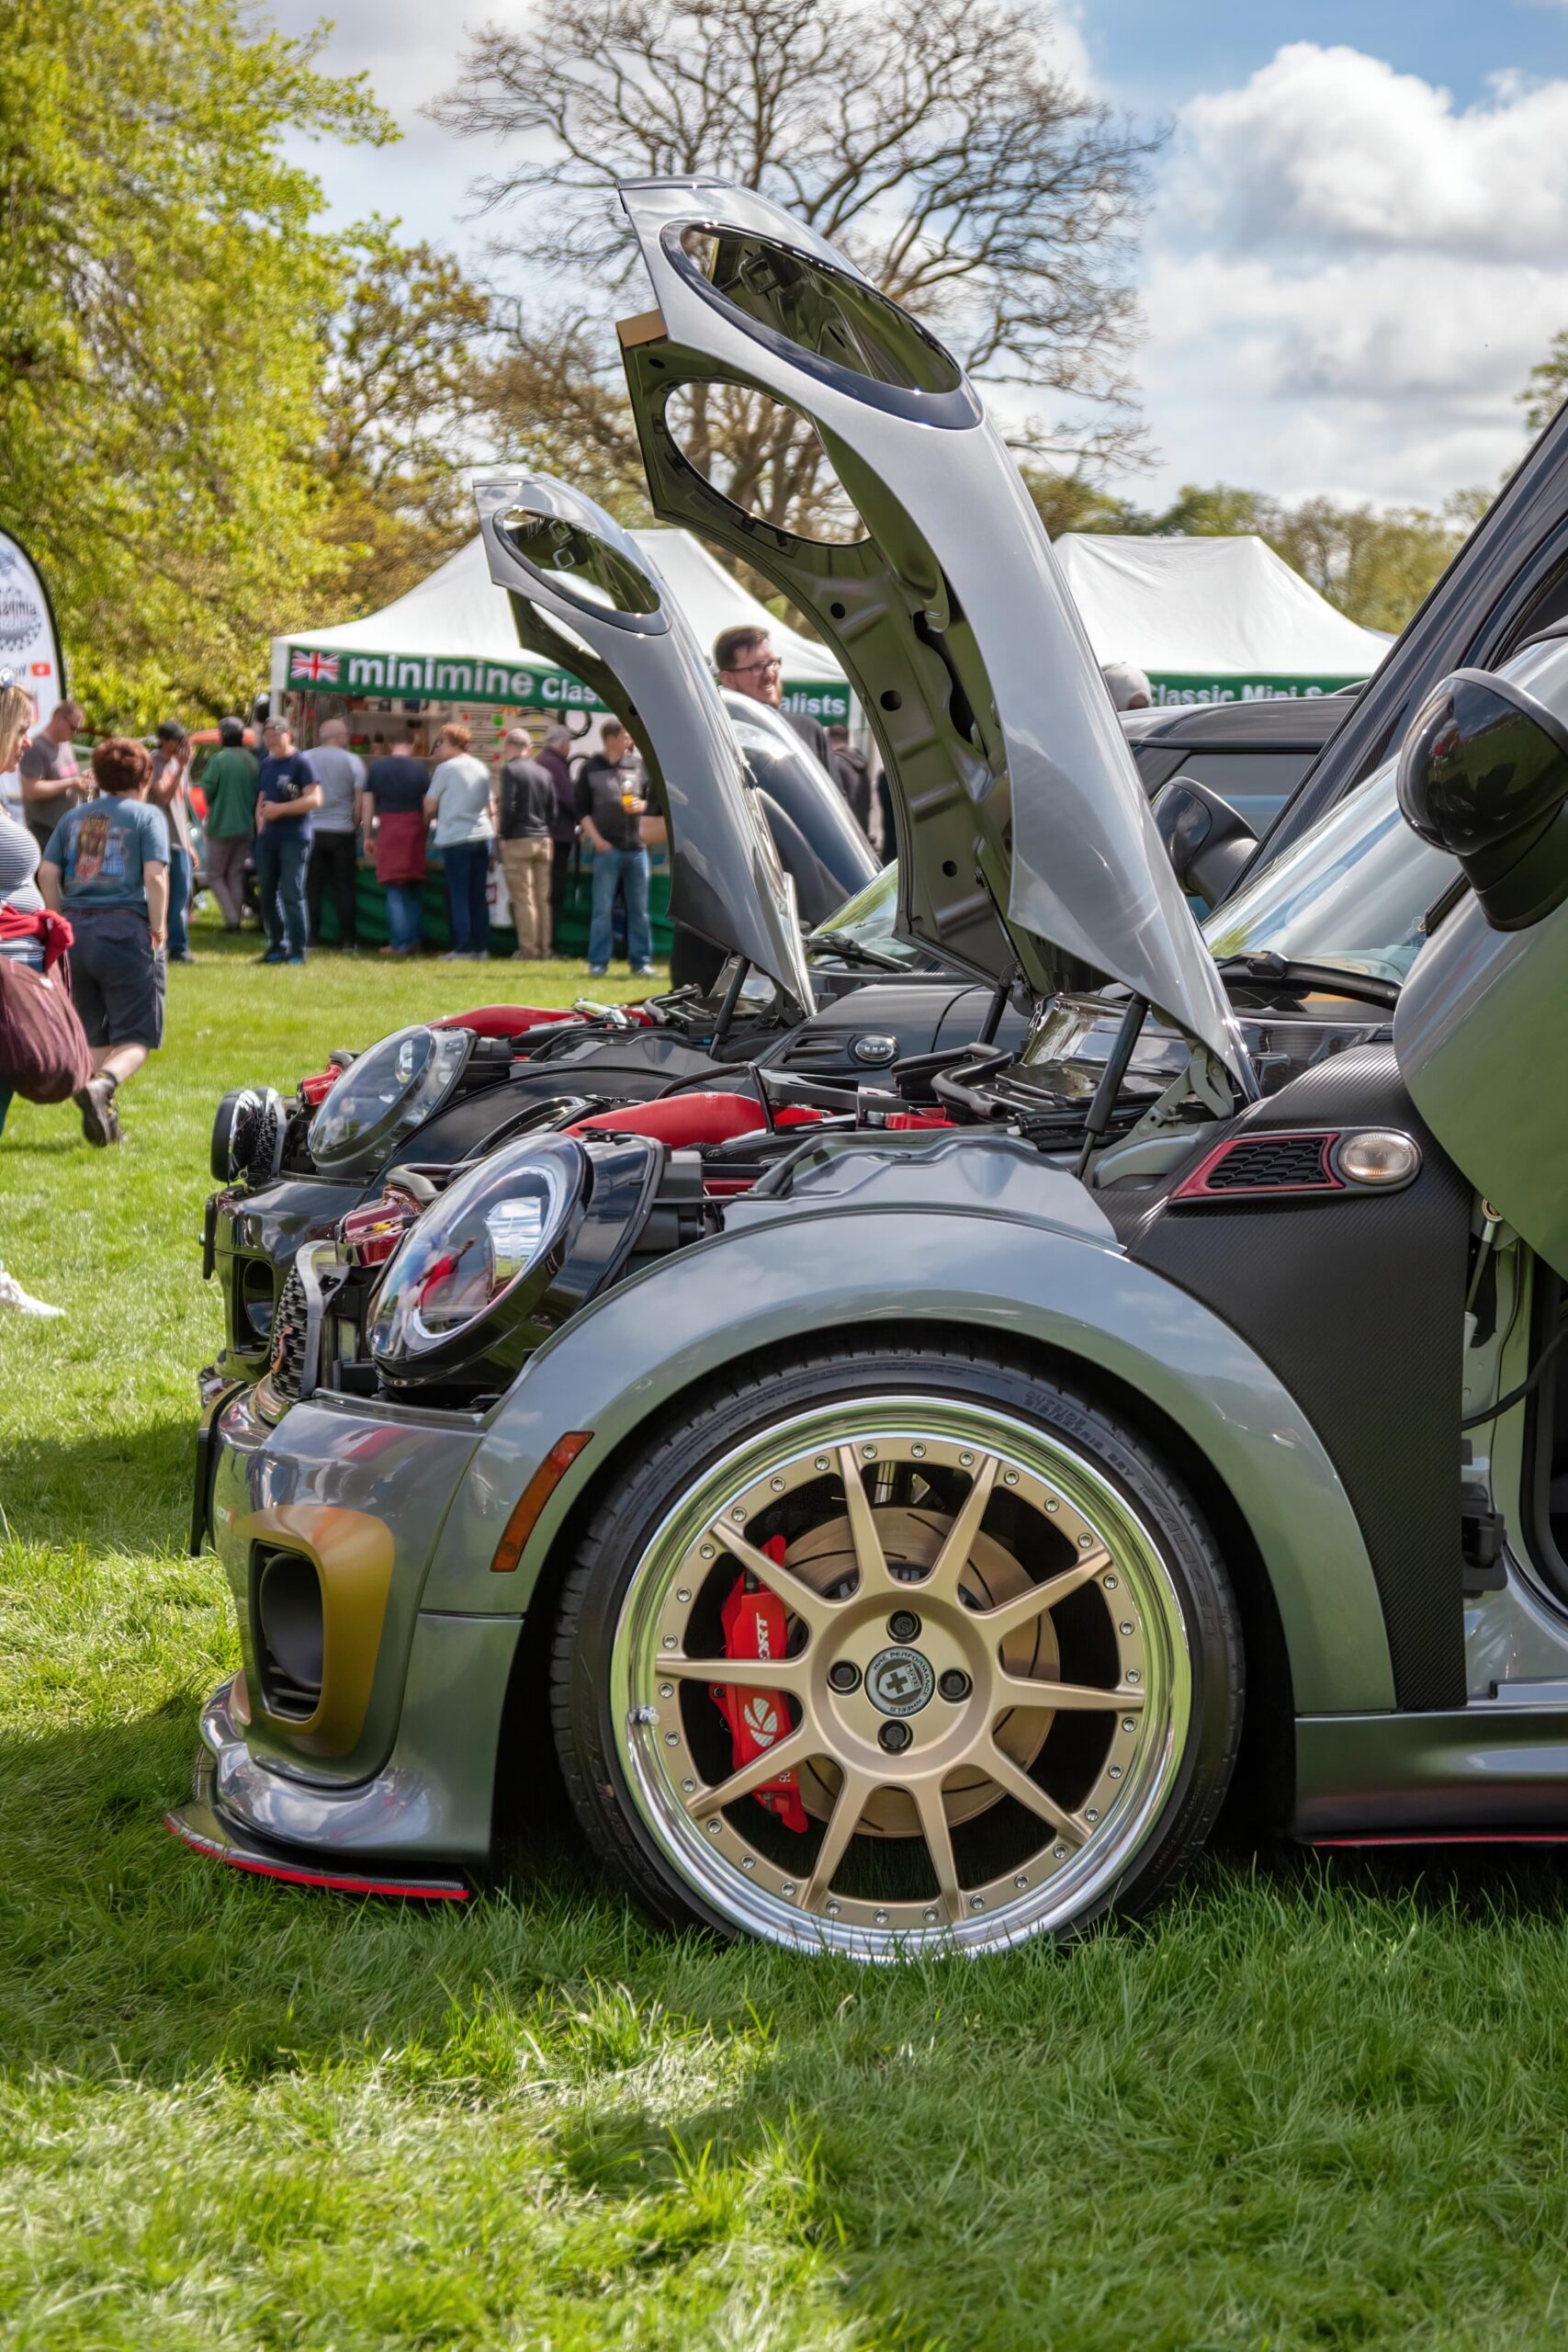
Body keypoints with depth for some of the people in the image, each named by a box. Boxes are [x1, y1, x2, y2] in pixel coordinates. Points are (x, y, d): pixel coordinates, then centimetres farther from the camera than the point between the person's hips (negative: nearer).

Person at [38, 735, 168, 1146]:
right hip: (126, 929, -5)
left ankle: (102, 1120, 15)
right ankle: (101, 1085, -28)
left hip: (76, 931, 5)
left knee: (96, 1035, 17)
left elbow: (47, 873, 6)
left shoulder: (74, 817, 14)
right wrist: (158, 930, -4)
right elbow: (155, 876, -11)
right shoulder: (148, 816, 1)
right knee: (136, 1036, 0)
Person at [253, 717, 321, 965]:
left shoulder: (301, 761, -6)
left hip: (294, 839, -7)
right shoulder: (266, 764, 16)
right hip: (267, 838, 7)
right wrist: (260, 824, 8)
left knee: (292, 895, -10)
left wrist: (279, 809, -16)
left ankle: (297, 952, -8)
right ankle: (277, 947, 18)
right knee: (266, 895, 8)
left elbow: (314, 799, -13)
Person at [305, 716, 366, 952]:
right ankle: (348, 940, 5)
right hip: (342, 833, -1)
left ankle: (309, 937, 4)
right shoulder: (352, 761, -4)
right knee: (344, 888, 5)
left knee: (311, 888, 6)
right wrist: (355, 826, 8)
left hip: (312, 831, 1)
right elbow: (360, 800, -4)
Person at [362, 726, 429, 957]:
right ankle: (414, 941, 12)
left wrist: (369, 836, 10)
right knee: (415, 888, 12)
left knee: (395, 889, 1)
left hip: (387, 829, -1)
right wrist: (425, 829, 12)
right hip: (414, 828, 1)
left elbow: (368, 803, 2)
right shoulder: (420, 768, 0)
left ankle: (399, 944, -2)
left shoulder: (377, 767, 1)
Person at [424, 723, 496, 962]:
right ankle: (481, 948, 8)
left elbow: (429, 806, -4)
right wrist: (493, 834, 22)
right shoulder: (481, 768, 13)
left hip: (455, 837, -6)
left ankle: (463, 948, -5)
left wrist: (430, 816, 17)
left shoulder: (446, 769, -6)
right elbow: (491, 808, 16)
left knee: (459, 897, -2)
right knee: (479, 897, 9)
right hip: (482, 836, 6)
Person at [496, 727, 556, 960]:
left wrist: (504, 835, -4)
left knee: (523, 898, -4)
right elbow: (553, 810, 9)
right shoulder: (544, 772, 10)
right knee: (542, 899, 10)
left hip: (518, 840, -6)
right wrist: (544, 830, 16)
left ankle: (528, 950, -6)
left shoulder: (510, 770, -8)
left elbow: (508, 807, -15)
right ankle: (543, 949, 11)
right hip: (543, 840, 6)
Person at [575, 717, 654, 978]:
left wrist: (642, 805, -6)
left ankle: (641, 961, 12)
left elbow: (652, 796, 16)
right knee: (603, 908, -2)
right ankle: (598, 963, 3)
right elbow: (582, 809, 1)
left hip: (635, 847, 3)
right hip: (607, 848, -3)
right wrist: (596, 839, -8)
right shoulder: (591, 768, 0)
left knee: (639, 909, 6)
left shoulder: (637, 764, 8)